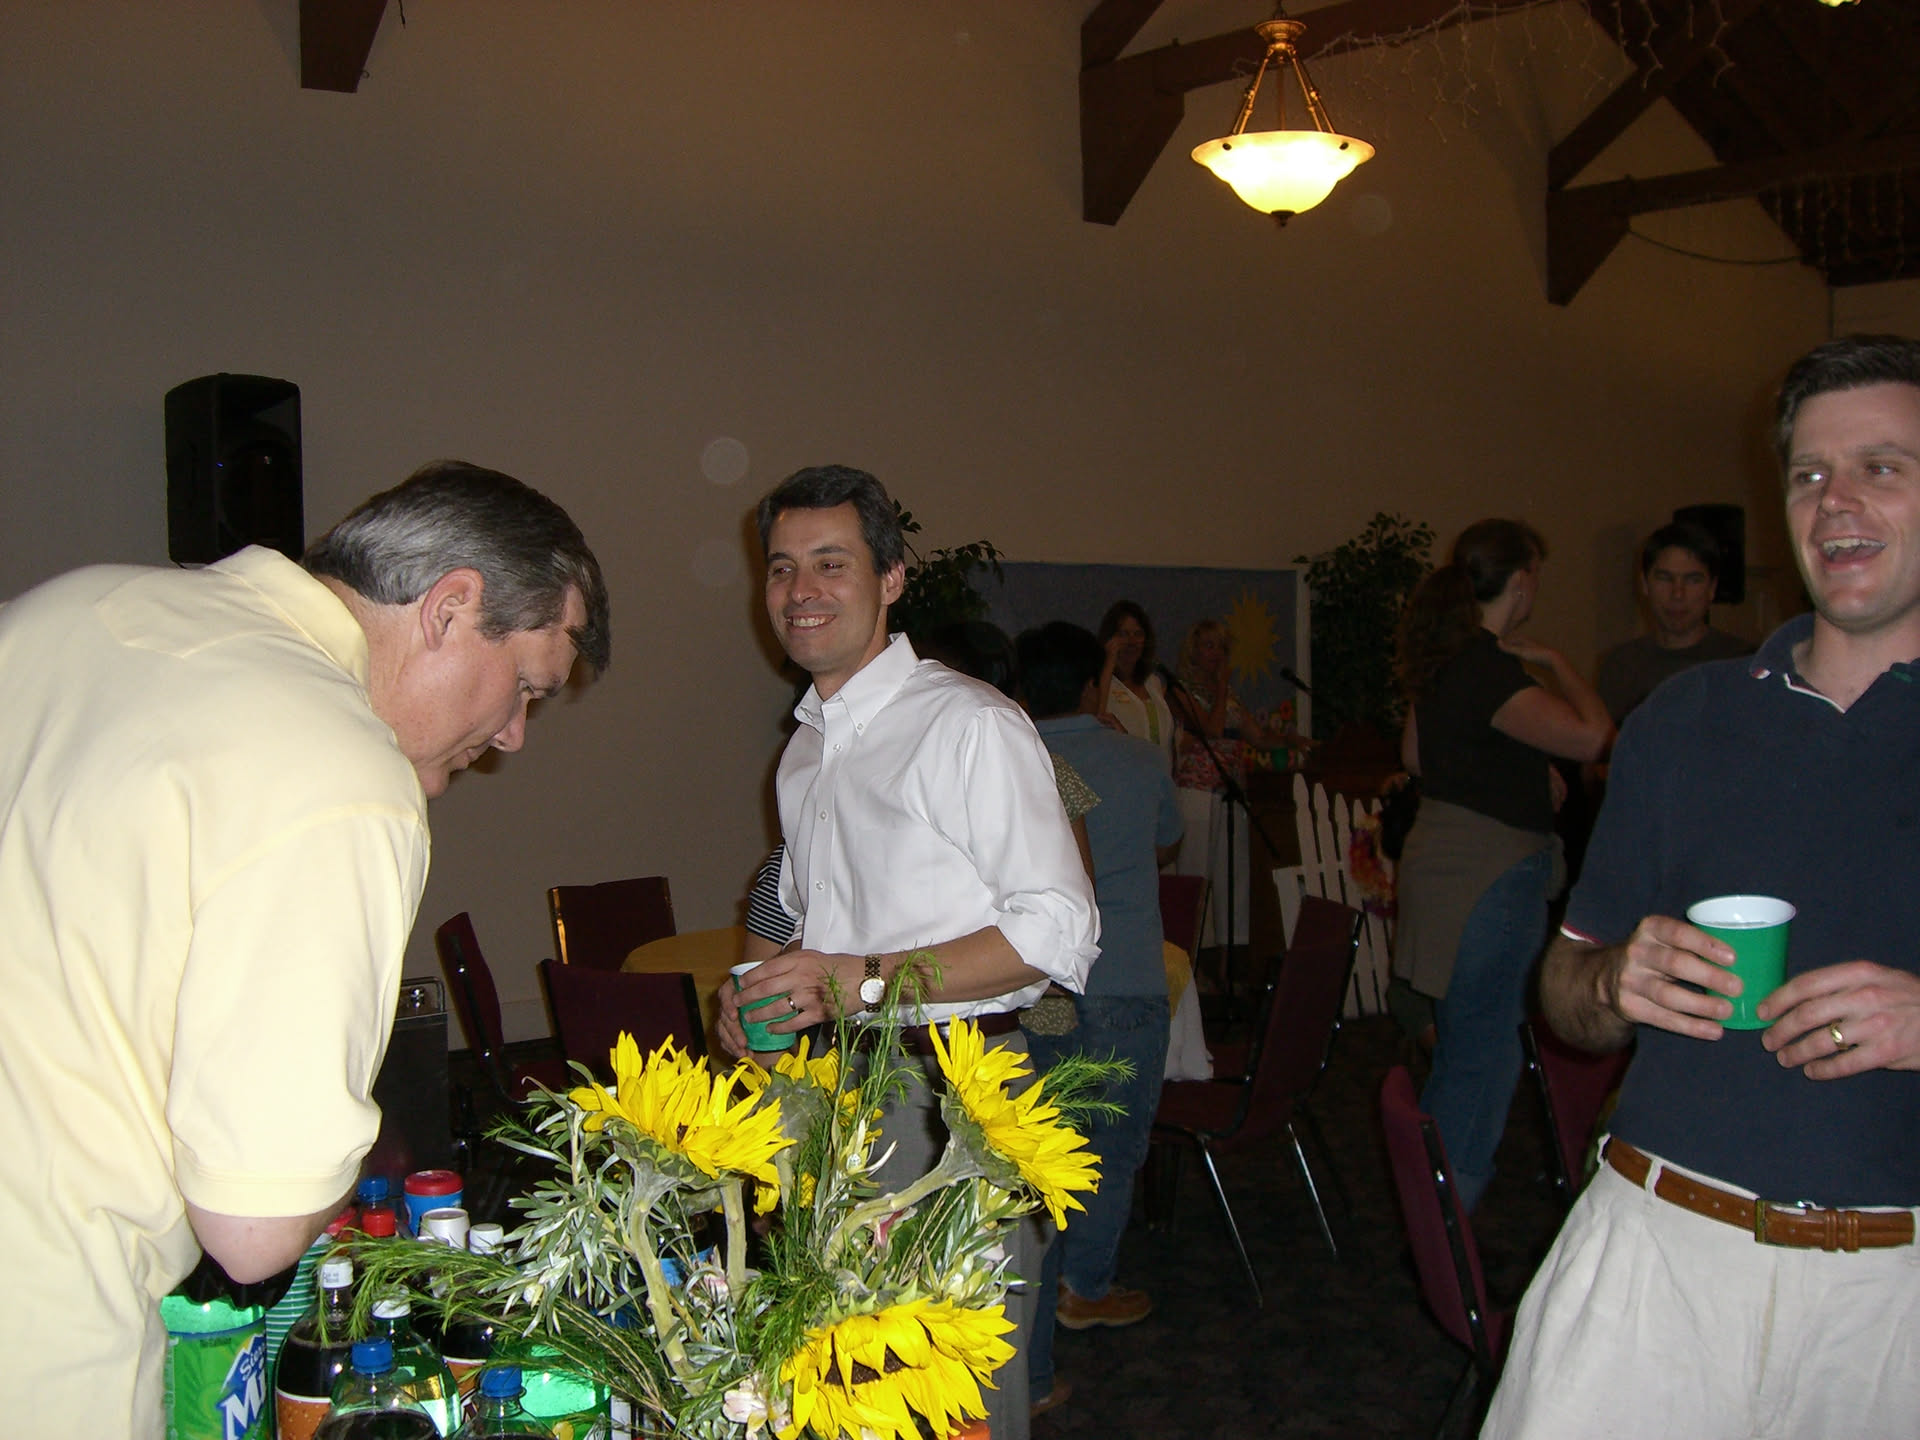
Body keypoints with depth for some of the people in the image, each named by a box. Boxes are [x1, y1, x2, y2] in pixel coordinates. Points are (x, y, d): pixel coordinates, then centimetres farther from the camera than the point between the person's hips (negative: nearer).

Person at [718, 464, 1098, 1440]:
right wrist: (760, 996, 6)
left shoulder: (969, 725, -12)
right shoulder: (805, 747, 14)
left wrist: (866, 981, -22)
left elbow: (1059, 932, -17)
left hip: (949, 1098, -7)